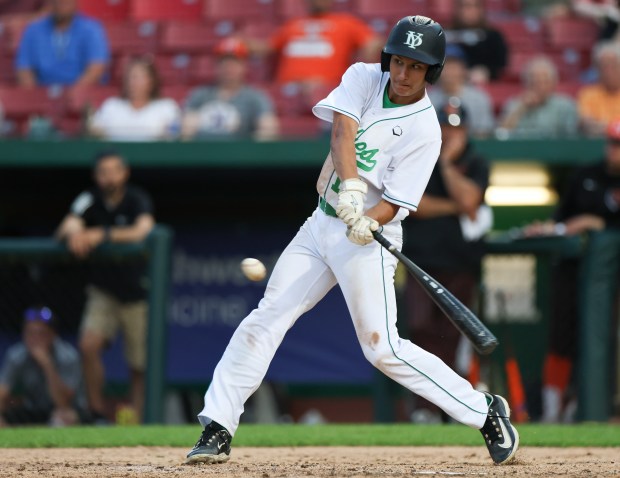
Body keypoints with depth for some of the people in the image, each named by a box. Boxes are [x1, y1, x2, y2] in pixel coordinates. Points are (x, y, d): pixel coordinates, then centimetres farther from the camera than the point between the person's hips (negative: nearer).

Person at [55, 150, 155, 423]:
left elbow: (142, 232, -32)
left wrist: (103, 234, -44)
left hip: (137, 295, -2)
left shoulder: (138, 200, -13)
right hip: (103, 291, 2)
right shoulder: (89, 201, -5)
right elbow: (65, 230, -20)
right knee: (89, 344, -19)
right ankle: (97, 415, -9)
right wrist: (73, 234, -44)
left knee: (140, 366, 0)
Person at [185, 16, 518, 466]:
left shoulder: (425, 130, -14)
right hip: (322, 223, 6)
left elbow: (394, 203, -16)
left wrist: (367, 223, -38)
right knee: (264, 321, -1)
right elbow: (343, 132, -17)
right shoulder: (363, 77, 0)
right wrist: (349, 185, -34)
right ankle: (217, 431, 2)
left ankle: (485, 412, 2)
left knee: (383, 348, -11)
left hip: (368, 235, -5)